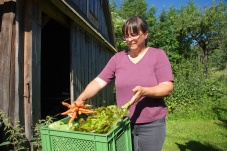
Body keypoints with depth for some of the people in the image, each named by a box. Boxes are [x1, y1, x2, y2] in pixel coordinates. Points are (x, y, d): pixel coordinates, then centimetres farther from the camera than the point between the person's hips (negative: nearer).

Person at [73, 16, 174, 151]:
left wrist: (144, 91, -30)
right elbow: (99, 82, -2)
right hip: (124, 123, 2)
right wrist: (81, 98, -18)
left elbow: (168, 88, -12)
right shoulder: (118, 58, 3)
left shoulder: (158, 55, -4)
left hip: (151, 125, -2)